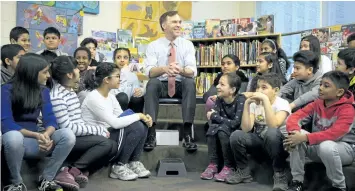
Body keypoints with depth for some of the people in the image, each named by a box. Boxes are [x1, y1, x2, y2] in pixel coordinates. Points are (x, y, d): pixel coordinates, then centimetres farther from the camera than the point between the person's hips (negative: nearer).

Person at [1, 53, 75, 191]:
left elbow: (50, 119, -4)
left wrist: (46, 134, -27)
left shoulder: (43, 91, 6)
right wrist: (36, 135, -30)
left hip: (34, 142, 4)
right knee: (14, 136, -40)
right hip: (13, 141, -4)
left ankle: (46, 179, -6)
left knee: (68, 135, -22)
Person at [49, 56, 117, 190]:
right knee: (105, 143, -23)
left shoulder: (71, 92, 14)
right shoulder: (57, 96, -16)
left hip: (77, 136, 9)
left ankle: (82, 170, -12)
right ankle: (69, 172, -21)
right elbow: (67, 128, -21)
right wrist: (98, 130, -17)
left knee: (113, 146, -4)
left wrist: (98, 129, -1)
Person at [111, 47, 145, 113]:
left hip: (127, 106, 4)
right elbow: (117, 93, -25)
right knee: (122, 97, -30)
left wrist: (141, 91, -25)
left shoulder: (133, 76, 2)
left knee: (139, 97, -22)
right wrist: (124, 73, -25)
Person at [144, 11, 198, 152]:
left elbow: (193, 71, -13)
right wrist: (164, 69, -39)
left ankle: (187, 133, -35)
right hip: (161, 84, 0)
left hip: (181, 85, 1)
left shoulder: (187, 44, 0)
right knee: (152, 83, -33)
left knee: (190, 82, -32)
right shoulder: (153, 46, -1)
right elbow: (149, 71, -16)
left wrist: (181, 70, -38)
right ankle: (151, 132, -34)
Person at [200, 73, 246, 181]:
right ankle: (213, 164, -15)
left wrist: (214, 116, -21)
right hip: (224, 136, 5)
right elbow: (213, 122, -9)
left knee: (223, 128, -30)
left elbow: (236, 123, -29)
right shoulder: (219, 100, -3)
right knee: (213, 127, -23)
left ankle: (229, 167, -18)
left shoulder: (241, 100, -19)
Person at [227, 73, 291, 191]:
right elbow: (246, 129, -15)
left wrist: (265, 100, -36)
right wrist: (247, 104, -21)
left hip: (279, 144, -4)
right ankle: (243, 172, 2)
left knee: (272, 133, -37)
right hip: (259, 142, 5)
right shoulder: (255, 104, -2)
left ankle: (280, 175, -19)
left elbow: (273, 126, -35)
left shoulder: (282, 104, -14)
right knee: (236, 136, -20)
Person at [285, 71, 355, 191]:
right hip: (318, 146, 5)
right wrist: (294, 132, -32)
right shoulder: (316, 104, -1)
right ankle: (297, 181, -10)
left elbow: (334, 134, -32)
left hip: (345, 149, -5)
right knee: (296, 136, -22)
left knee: (326, 146, -39)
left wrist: (305, 138, -39)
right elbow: (295, 117, -9)